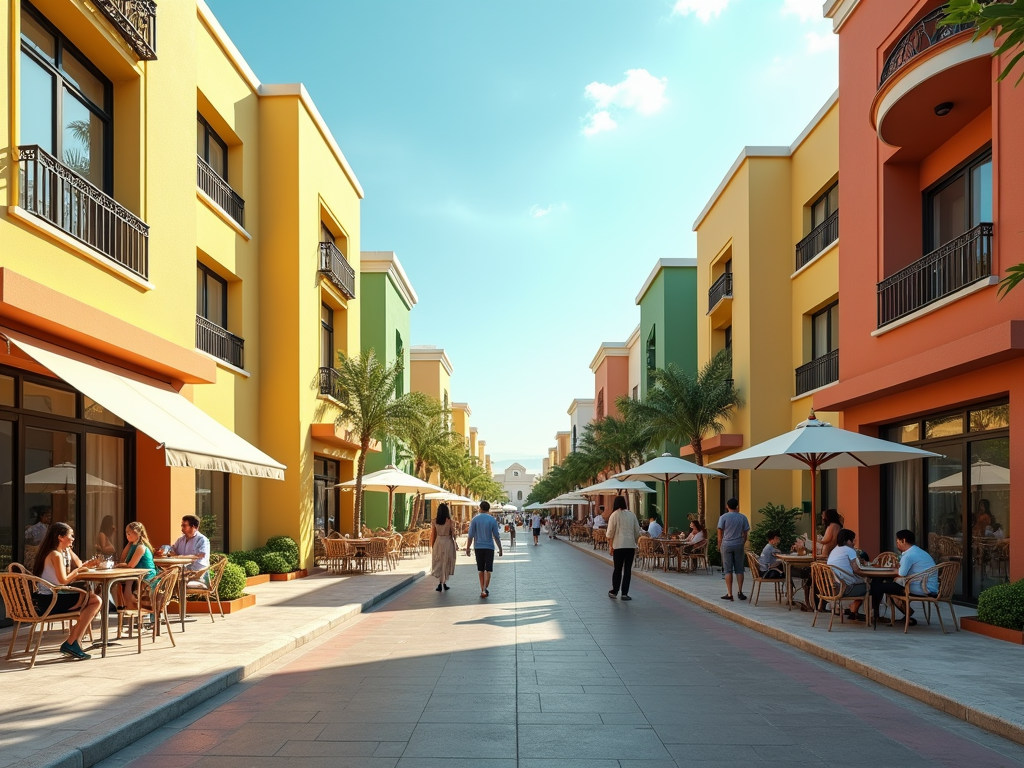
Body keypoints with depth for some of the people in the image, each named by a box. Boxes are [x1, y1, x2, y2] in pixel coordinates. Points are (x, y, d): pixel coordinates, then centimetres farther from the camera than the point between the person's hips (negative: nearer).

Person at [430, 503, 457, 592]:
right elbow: (453, 533, -7)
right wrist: (455, 543, 6)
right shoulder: (449, 521, -10)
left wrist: (432, 546, 11)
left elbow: (432, 534, 1)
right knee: (446, 563, 11)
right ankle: (444, 582, 14)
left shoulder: (434, 521, -3)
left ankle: (440, 583, 0)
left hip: (438, 542, 2)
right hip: (448, 542, -2)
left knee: (439, 563, 11)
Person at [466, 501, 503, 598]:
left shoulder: (475, 519, -1)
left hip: (478, 547, 1)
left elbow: (470, 535, -3)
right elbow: (496, 536, -2)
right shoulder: (492, 520, -3)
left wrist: (467, 548, 3)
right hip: (489, 547, -1)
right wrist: (500, 549, 5)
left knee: (480, 569, 13)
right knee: (488, 570, 2)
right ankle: (485, 589, -10)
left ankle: (482, 589, 18)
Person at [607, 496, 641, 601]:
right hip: (631, 546, 2)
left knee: (617, 569, 7)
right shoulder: (632, 515, 7)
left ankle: (614, 592, 16)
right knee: (628, 569, 4)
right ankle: (624, 593, 5)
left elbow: (610, 532, -5)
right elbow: (637, 531, 10)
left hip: (618, 546, -2)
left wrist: (610, 546, 2)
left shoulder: (615, 515, -4)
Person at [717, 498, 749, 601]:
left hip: (726, 546, -2)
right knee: (739, 570, 9)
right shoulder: (743, 517, 2)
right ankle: (740, 592, 11)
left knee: (728, 570, 1)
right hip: (739, 546, 2)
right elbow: (745, 533, 2)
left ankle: (729, 594, 0)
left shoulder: (723, 517, -5)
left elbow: (720, 533, -6)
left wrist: (719, 546, 5)